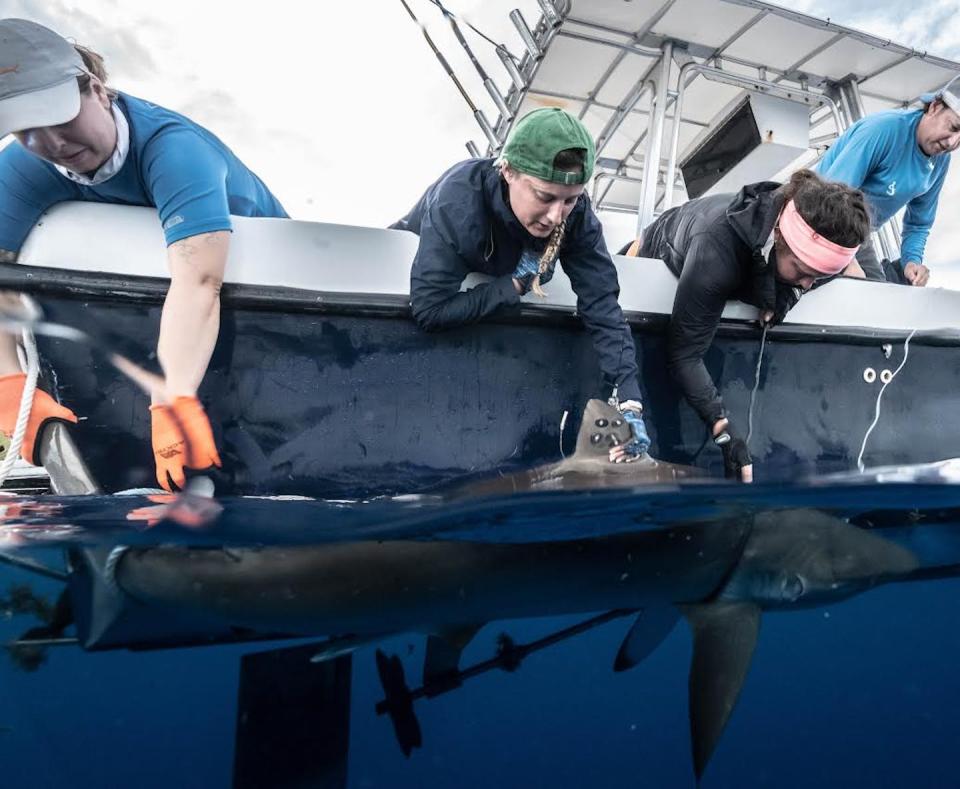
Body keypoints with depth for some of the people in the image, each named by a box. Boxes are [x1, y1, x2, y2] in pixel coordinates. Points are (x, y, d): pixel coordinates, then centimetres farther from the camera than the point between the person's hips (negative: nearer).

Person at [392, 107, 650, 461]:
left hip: (495, 275, 2)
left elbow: (602, 307, -36)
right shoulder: (458, 199, -45)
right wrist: (516, 283, -41)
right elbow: (429, 309, -48)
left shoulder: (576, 214, -32)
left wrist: (628, 402, -46)